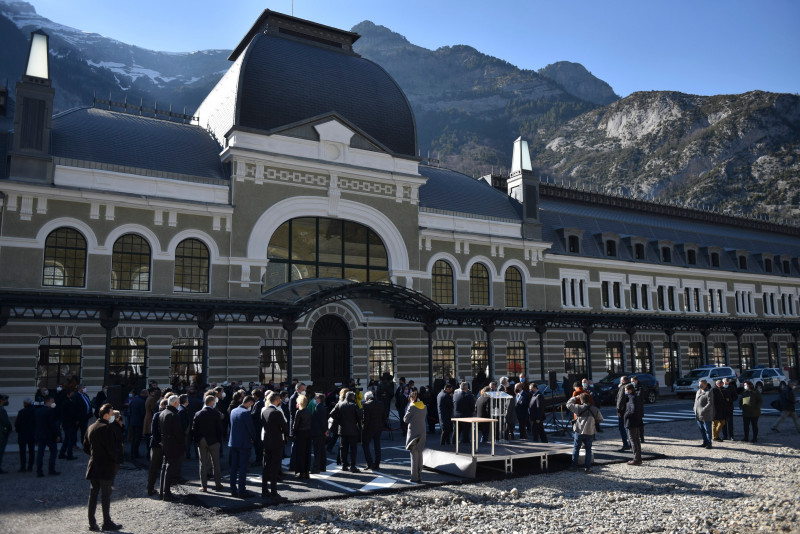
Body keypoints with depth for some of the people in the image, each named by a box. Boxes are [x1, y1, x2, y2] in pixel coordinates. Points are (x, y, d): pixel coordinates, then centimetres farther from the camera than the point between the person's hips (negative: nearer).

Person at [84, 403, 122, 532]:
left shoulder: (91, 428, 9)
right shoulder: (108, 429, -17)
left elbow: (86, 448, 15)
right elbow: (113, 449, -20)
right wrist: (118, 460, -5)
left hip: (93, 466, 7)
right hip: (106, 468, -7)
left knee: (93, 493, 12)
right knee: (106, 494, 0)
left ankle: (92, 523, 14)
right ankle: (107, 523, 7)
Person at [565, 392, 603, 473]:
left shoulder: (578, 408, -11)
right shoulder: (595, 410, -3)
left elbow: (568, 404, 1)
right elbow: (600, 420, 7)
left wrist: (575, 398, 11)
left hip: (579, 432, -2)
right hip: (590, 433, 2)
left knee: (576, 449, 11)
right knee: (588, 450, 13)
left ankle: (574, 466, 14)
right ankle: (588, 467, 12)